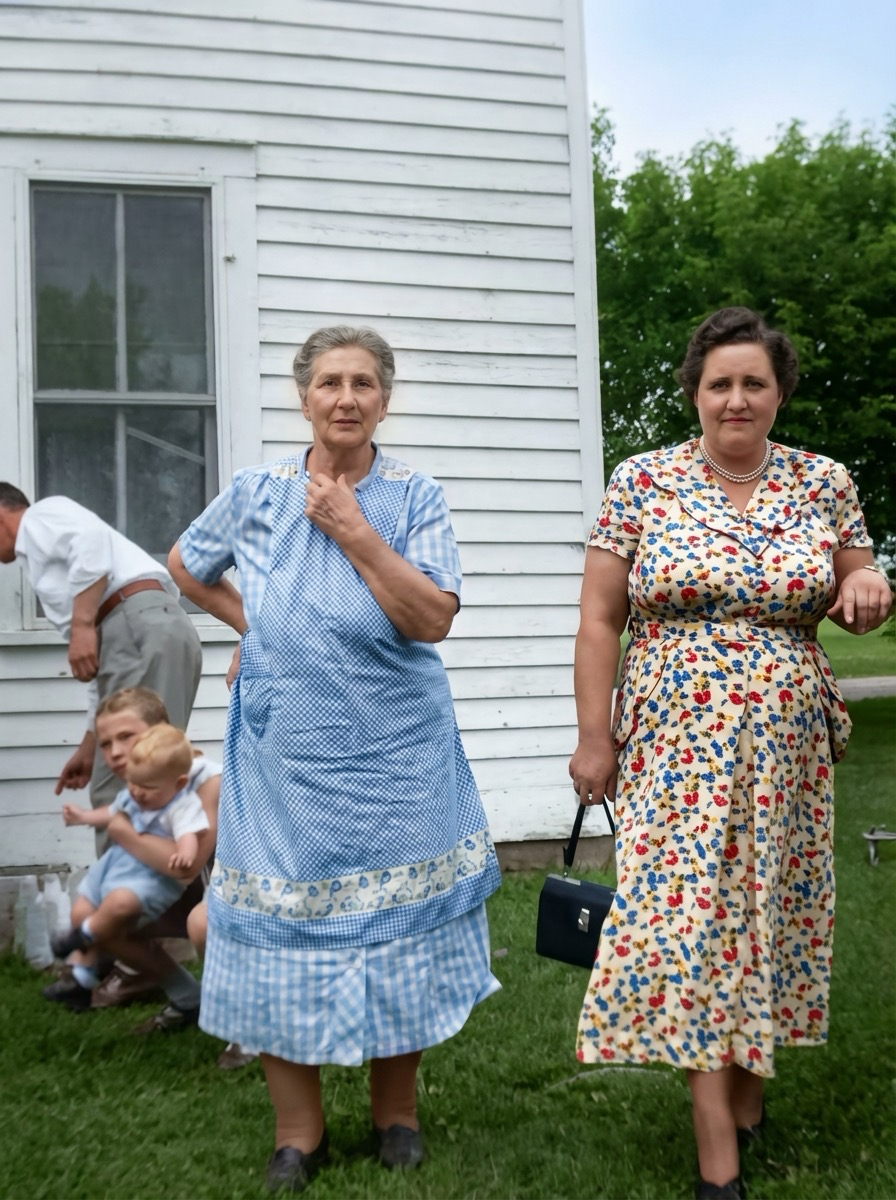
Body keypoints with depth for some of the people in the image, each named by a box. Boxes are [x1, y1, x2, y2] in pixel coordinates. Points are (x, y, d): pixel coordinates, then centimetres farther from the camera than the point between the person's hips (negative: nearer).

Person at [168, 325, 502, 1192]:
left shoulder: (414, 497, -1)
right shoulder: (255, 492, 3)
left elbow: (433, 618, -12)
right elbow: (184, 567, 19)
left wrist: (353, 530, -15)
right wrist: (249, 623, 6)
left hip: (394, 748, -1)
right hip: (283, 750, 1)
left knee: (393, 922, 6)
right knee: (284, 925, 5)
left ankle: (396, 1108, 27)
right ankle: (297, 1129, 21)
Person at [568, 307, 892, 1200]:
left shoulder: (824, 484, 4)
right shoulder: (641, 482, -2)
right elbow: (600, 620, -1)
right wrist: (594, 736, -4)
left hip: (785, 753, 2)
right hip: (676, 748, -2)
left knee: (768, 916, 11)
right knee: (687, 922, -4)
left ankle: (747, 1094, 32)